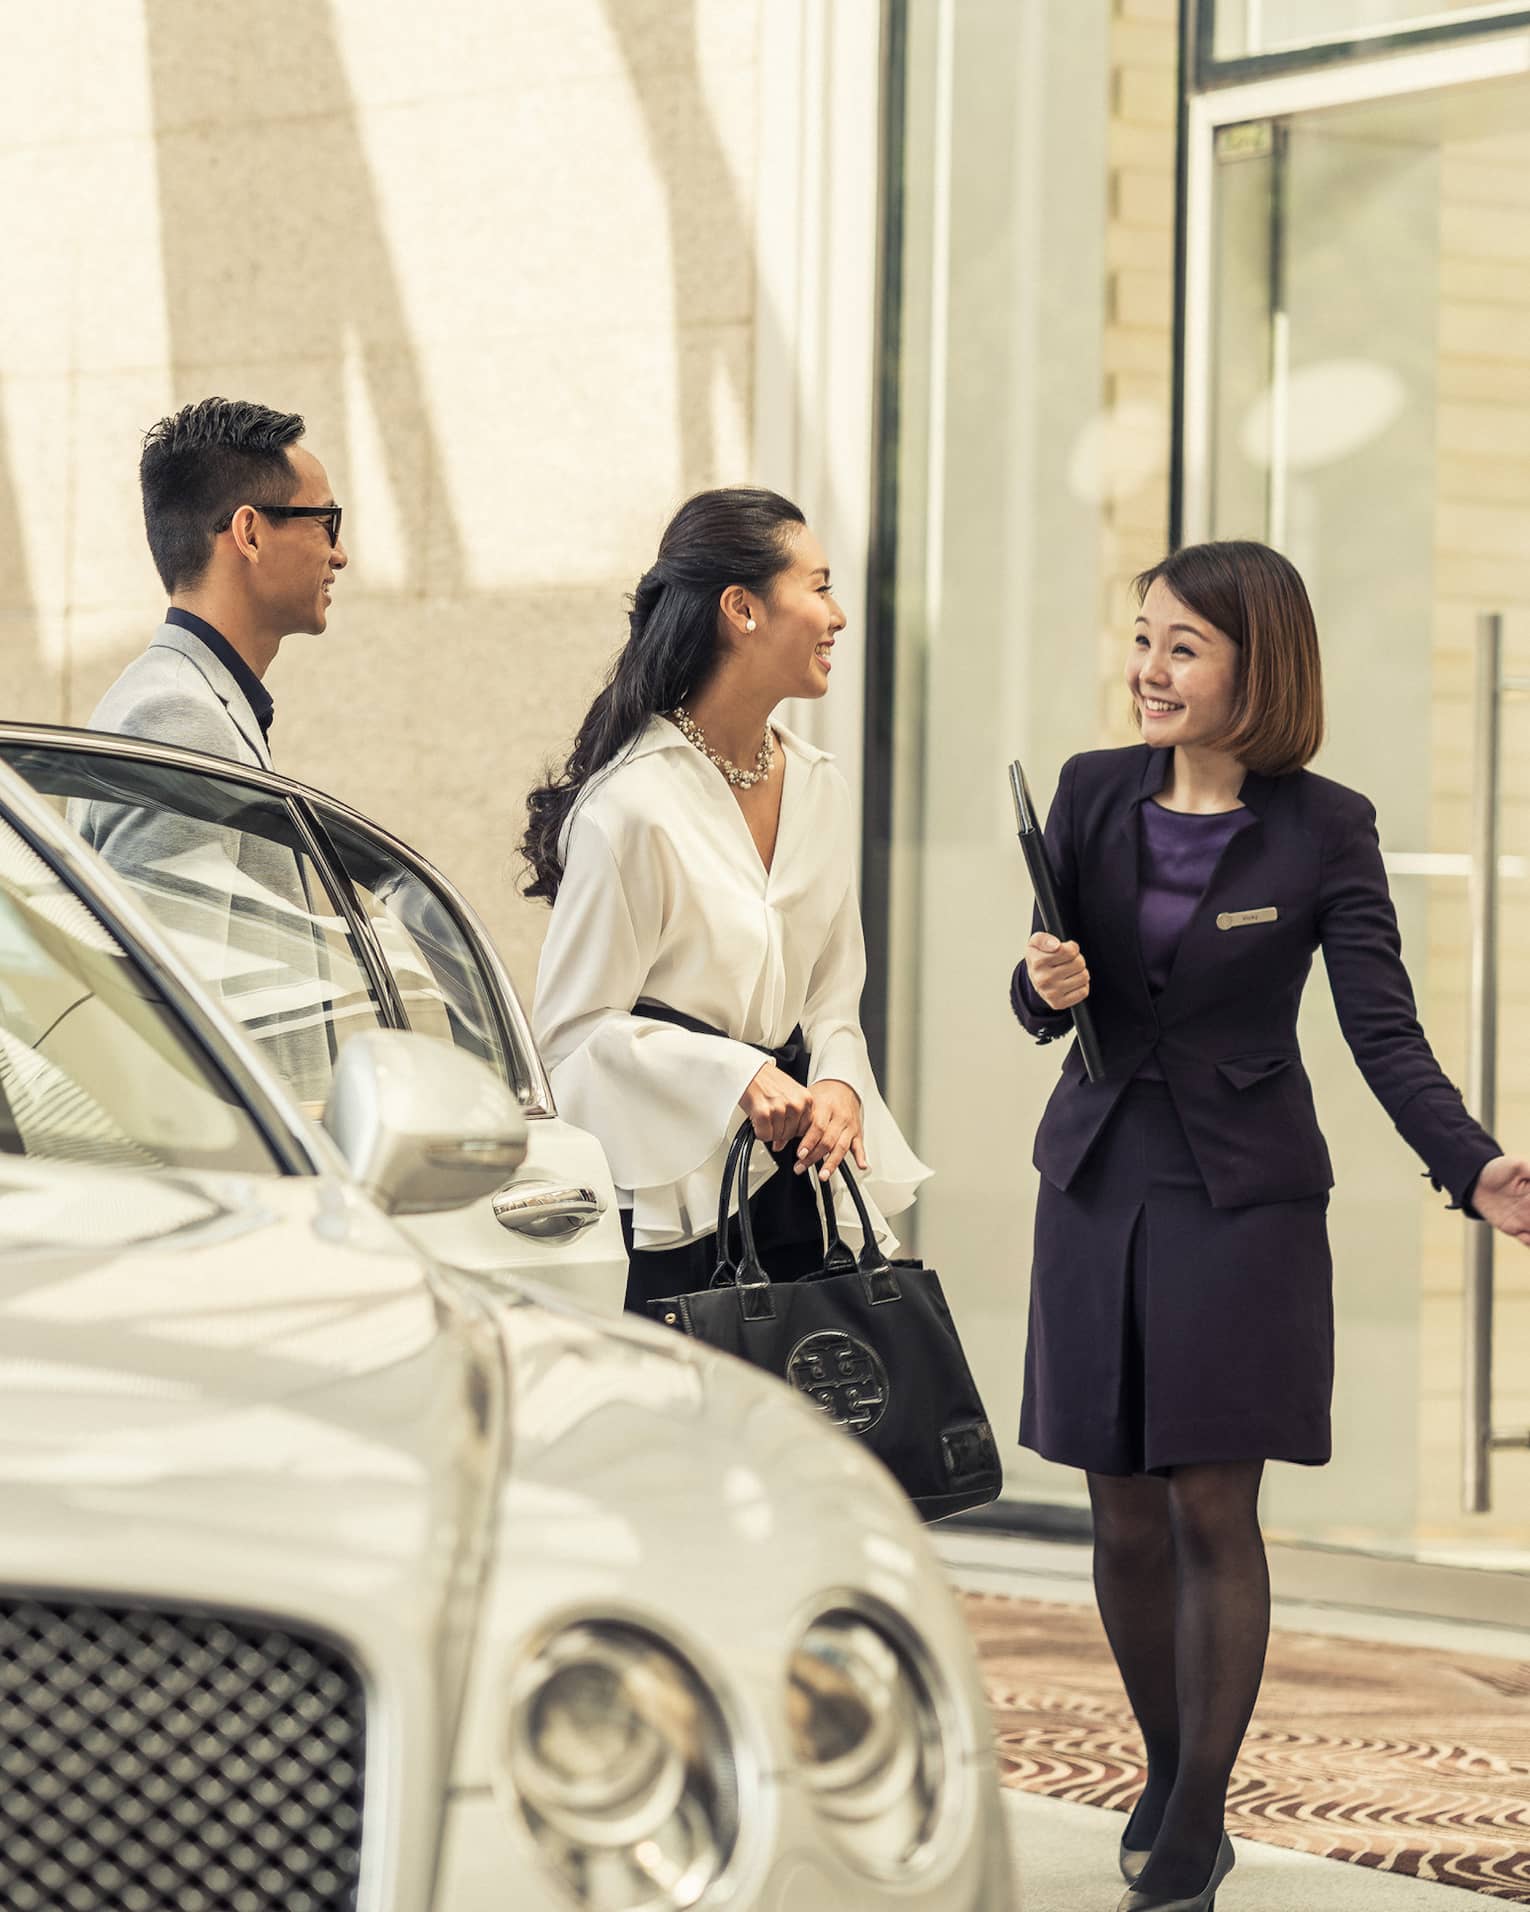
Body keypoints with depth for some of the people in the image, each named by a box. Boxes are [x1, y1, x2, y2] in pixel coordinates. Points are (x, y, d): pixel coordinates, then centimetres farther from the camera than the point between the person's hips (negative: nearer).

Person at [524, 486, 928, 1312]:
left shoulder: (819, 789, 10)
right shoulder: (631, 805, -13)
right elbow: (575, 1027, -11)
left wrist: (837, 1085, -3)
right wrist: (735, 1078, -19)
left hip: (792, 1177, 7)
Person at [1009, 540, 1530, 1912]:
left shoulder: (1324, 829, -6)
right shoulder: (1095, 796, 3)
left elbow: (1384, 1030, -9)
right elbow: (1041, 1003, 6)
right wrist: (1049, 986, -19)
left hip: (1243, 1196, -3)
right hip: (1100, 1183, 3)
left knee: (1214, 1511, -5)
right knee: (1126, 1516, 8)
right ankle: (1166, 1777, 26)